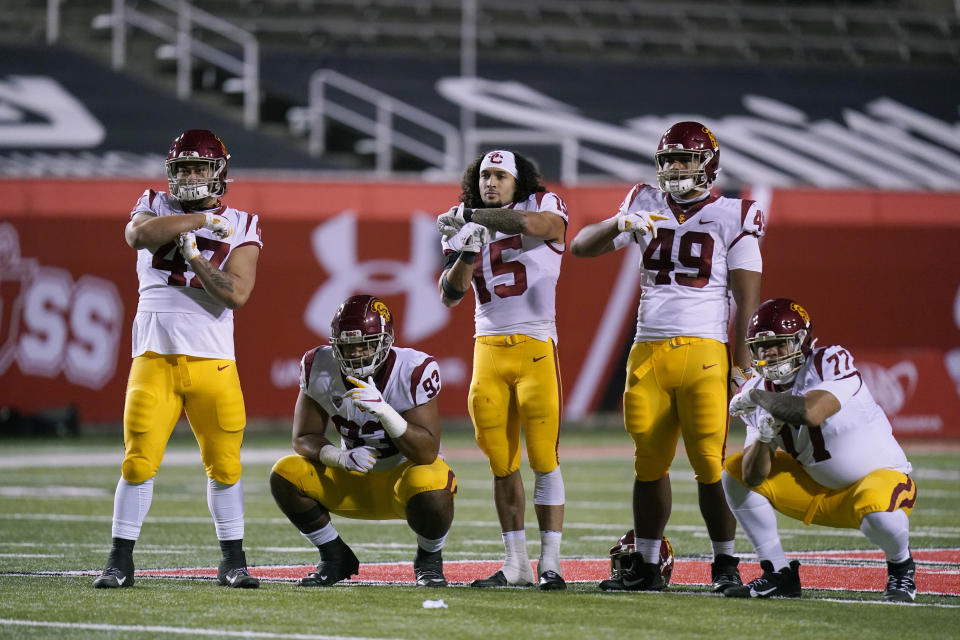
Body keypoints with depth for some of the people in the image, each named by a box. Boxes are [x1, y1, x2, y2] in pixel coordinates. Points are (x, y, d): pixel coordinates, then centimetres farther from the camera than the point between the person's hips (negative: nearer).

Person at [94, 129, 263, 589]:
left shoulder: (240, 227, 5)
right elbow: (140, 234, -17)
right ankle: (120, 560, 4)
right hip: (154, 357, 0)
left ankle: (233, 561, 14)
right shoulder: (156, 207, 8)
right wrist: (204, 220, -14)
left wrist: (193, 257, -15)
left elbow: (236, 295, -8)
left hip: (212, 360, 0)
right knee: (138, 461, -5)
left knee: (224, 465, 2)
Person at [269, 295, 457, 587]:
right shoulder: (320, 368, -12)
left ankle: (429, 560, -4)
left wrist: (382, 409, -41)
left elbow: (427, 453, -28)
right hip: (355, 481, 4)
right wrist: (343, 458, -30)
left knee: (430, 491, -38)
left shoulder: (413, 371, -23)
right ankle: (336, 558, 4)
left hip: (406, 472, -4)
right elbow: (304, 439, -8)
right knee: (285, 475, -18)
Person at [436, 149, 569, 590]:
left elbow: (531, 224, -24)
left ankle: (550, 564, -5)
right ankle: (516, 564, 11)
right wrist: (467, 253, -10)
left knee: (544, 458, -7)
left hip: (535, 345, -4)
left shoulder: (546, 206, 1)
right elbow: (450, 295, 7)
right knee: (502, 463, 5)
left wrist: (471, 216, -15)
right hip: (488, 349, 4)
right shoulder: (464, 229, 13)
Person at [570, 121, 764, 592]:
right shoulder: (646, 208, 13)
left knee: (711, 464, -7)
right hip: (648, 352, 4)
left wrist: (742, 361, -7)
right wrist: (619, 224, -10)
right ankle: (645, 566, 12)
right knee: (649, 464, 7)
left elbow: (746, 297, 0)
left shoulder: (733, 217, 3)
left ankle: (726, 565, 3)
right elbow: (581, 246, 10)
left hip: (704, 352, -4)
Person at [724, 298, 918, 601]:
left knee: (876, 515, -41)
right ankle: (778, 575, 4)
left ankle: (901, 567, -4)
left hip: (882, 476, -7)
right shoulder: (760, 389, -2)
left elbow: (811, 414, -43)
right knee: (734, 471, -1)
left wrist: (757, 398, -27)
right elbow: (753, 477, -5)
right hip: (817, 489, 7)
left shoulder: (832, 362, -21)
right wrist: (764, 437, -26)